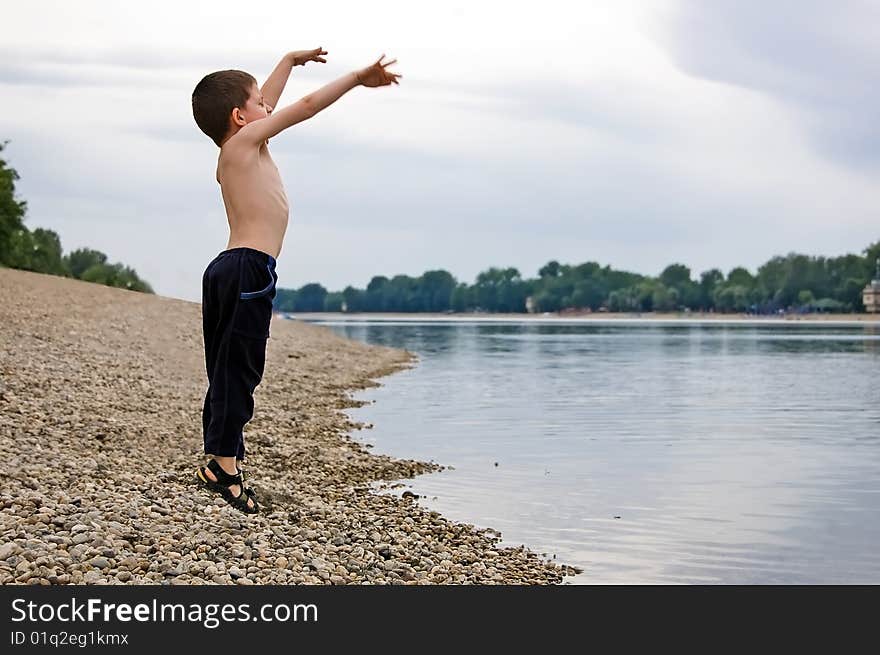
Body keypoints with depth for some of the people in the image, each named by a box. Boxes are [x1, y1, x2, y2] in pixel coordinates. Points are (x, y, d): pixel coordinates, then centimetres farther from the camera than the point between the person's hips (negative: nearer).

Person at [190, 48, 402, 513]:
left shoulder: (234, 151, 21)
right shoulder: (246, 140, -3)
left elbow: (268, 104, 35)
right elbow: (306, 106, -3)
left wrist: (289, 61, 47)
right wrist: (358, 77, 5)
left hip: (227, 271, 10)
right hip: (248, 269, -10)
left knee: (228, 373, 9)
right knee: (239, 369, -12)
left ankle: (221, 460, 11)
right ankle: (224, 463, -16)